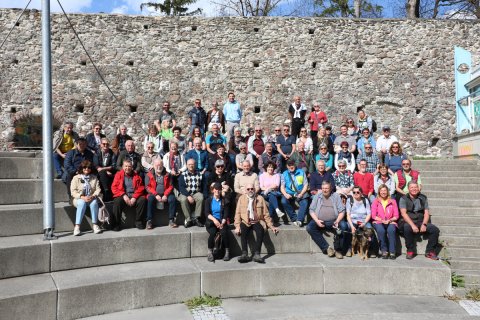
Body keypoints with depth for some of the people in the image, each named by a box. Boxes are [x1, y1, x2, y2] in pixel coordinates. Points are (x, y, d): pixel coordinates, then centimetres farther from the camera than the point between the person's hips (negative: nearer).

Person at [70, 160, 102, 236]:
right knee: (82, 203, -36)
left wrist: (93, 196, -17)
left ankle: (95, 225, -31)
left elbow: (98, 189, 4)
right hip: (79, 199, -1)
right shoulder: (76, 178, 7)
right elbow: (73, 191, -3)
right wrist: (82, 197, -19)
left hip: (91, 198, 2)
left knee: (94, 202, -33)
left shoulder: (94, 178, 15)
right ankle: (77, 226, -40)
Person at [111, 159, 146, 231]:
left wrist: (134, 197, -12)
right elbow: (114, 188, 1)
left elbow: (140, 188, 5)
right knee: (117, 201, -33)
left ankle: (138, 222, -13)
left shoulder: (136, 175, 13)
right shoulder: (118, 174, 10)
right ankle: (116, 224, -21)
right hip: (122, 196, -1)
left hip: (134, 196, 1)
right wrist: (124, 195, -14)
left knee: (142, 199, -27)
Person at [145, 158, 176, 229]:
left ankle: (171, 220, -20)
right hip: (154, 194, -1)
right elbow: (147, 187, 0)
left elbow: (170, 186, 7)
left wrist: (166, 195, -11)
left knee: (173, 199, -27)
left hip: (165, 194, 2)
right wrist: (156, 195, -14)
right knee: (150, 199, -34)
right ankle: (149, 221, -28)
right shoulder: (149, 175, 8)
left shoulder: (167, 175, 13)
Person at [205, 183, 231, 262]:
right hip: (211, 222, -1)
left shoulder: (223, 201, 11)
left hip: (221, 222, 1)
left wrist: (222, 223, -14)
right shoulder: (208, 200, 8)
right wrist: (214, 219, -22)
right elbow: (207, 213, -4)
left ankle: (227, 252, -20)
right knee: (212, 233, -32)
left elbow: (225, 214, 3)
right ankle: (210, 253, -21)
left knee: (224, 232, -31)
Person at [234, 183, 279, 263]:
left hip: (257, 222, 0)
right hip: (245, 222, 0)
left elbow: (266, 214, 10)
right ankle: (244, 254, -34)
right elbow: (238, 213, 4)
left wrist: (271, 226, 4)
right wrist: (237, 226, -9)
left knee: (260, 231, -32)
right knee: (243, 231, -32)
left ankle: (256, 254, -35)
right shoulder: (241, 198, 10)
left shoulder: (260, 199, 9)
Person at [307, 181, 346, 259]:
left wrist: (337, 221, -13)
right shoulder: (317, 196, 13)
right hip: (319, 221, 2)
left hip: (332, 221, -2)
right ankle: (326, 248, -21)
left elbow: (342, 211, 5)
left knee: (339, 229, -32)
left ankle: (338, 250, -12)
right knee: (309, 227, -26)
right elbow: (311, 210, 7)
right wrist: (317, 221, -9)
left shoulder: (336, 196, 10)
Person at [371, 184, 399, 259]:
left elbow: (396, 216, 7)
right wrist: (382, 220, -12)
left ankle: (392, 252, -29)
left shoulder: (393, 201, 13)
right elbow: (373, 216, 3)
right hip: (378, 222, 0)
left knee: (391, 230, -34)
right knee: (381, 230, -35)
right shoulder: (375, 202, 11)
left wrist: (389, 220, -11)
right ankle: (384, 251, -24)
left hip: (390, 222, 0)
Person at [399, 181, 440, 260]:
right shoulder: (403, 199, 2)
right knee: (407, 228, -37)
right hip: (408, 222, -3)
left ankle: (430, 251, -5)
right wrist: (412, 225, -23)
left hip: (421, 222, 3)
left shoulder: (423, 198, 12)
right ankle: (410, 251, -18)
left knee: (435, 229, -19)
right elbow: (403, 213, -10)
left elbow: (426, 213, 5)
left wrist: (424, 224, -13)